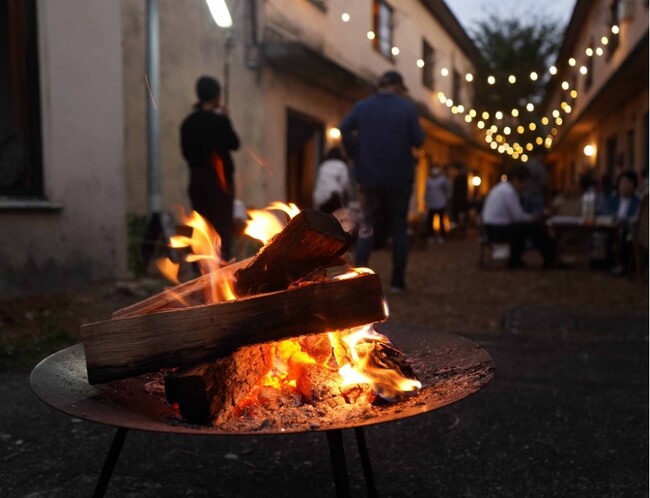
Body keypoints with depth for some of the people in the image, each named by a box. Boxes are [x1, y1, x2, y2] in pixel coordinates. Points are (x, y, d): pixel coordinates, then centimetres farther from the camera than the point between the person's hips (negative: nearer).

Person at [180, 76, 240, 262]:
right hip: (218, 178, -5)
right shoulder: (219, 119, -9)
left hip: (196, 178, 5)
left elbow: (186, 152, 9)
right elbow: (234, 144, 2)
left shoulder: (188, 122, 5)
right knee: (222, 226, 0)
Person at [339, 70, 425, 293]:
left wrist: (356, 155, 0)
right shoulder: (407, 107, -2)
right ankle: (397, 281, 9)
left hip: (371, 176, 2)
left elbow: (344, 128, -8)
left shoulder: (362, 106, 4)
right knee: (399, 228, 8)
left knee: (369, 226, 8)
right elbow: (418, 140, -7)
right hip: (399, 178, -1)